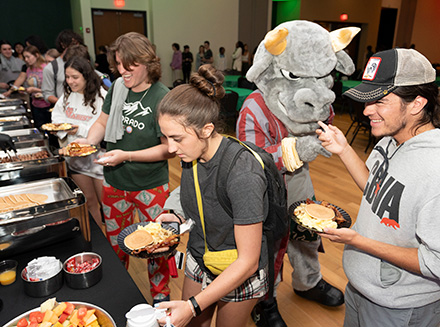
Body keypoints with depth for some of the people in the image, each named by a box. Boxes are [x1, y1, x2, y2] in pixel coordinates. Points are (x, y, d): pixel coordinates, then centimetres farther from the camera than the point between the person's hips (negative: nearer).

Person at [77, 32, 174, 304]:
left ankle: (160, 294, 36)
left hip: (150, 186, -5)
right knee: (114, 241, 22)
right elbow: (103, 122, 10)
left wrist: (126, 156, -24)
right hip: (114, 182, 6)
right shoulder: (118, 87, -1)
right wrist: (89, 141, -9)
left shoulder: (162, 98, -19)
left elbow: (168, 149, -18)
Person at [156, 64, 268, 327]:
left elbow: (248, 261, -27)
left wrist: (193, 306, -27)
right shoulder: (191, 154, -12)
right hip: (198, 261, 6)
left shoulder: (243, 175, -35)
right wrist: (180, 217, -8)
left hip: (240, 276, -6)